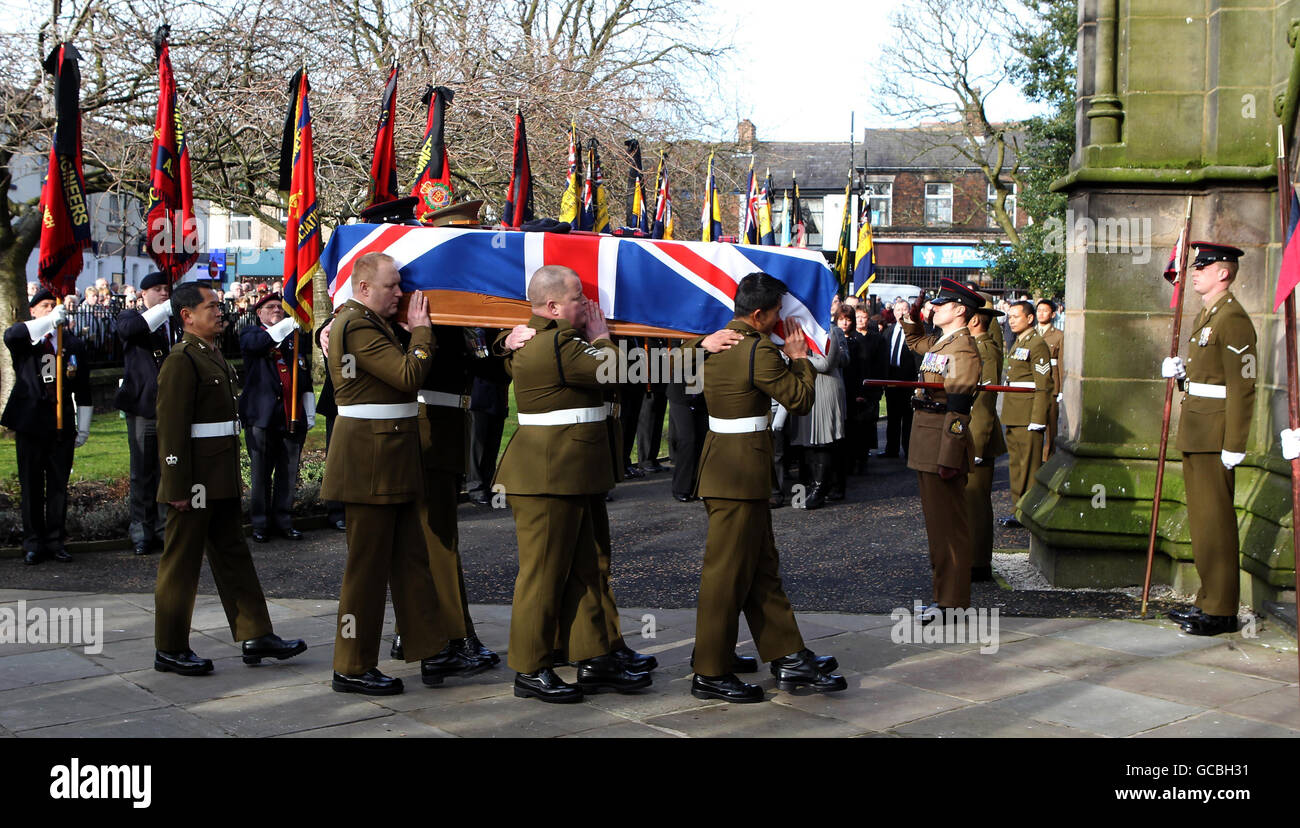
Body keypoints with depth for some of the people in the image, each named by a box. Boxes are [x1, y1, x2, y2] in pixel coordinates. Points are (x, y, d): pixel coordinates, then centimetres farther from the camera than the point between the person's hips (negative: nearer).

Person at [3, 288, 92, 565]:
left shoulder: (73, 343, 9)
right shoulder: (25, 341, 2)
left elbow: (82, 389, 10)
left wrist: (83, 426, 7)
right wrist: (49, 320, -32)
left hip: (62, 424, 2)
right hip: (30, 423, -2)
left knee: (59, 485, 6)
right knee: (31, 486, 4)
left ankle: (56, 541, 14)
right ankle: (33, 543, 12)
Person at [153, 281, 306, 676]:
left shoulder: (213, 354, 15)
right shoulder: (181, 361, -15)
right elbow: (171, 428, -19)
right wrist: (178, 487, -21)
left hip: (221, 481, 10)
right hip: (196, 484, -10)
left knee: (233, 555, 13)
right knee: (181, 562, 1)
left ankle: (256, 636, 19)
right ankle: (170, 650, 11)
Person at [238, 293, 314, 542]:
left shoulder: (296, 338, 18)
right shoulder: (251, 333, 8)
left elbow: (306, 378, 18)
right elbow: (254, 344, -19)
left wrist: (310, 414, 13)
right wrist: (284, 326, -26)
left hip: (293, 416, 3)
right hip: (262, 416, -3)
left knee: (289, 473, 6)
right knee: (261, 473, 1)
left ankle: (283, 521, 15)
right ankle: (260, 523, 8)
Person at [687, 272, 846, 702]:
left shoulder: (717, 343, 9)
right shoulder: (760, 351, -18)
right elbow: (800, 401, -9)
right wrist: (799, 357, 3)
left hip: (721, 461, 10)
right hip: (742, 471, -10)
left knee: (761, 567, 14)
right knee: (729, 572, -2)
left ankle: (789, 658, 22)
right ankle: (710, 674, 6)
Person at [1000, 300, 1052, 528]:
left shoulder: (1037, 345, -11)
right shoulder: (1017, 344, 18)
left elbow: (1043, 386, -15)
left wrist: (1037, 421, -20)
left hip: (1028, 415, -9)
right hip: (1013, 415, 9)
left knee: (1030, 465, -3)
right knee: (1016, 464, 12)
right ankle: (1019, 510, 19)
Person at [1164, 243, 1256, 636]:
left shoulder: (1233, 319, -15)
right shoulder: (1206, 315, 17)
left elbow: (1242, 387, -20)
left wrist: (1234, 445, -22)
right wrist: (1180, 369, 7)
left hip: (1214, 436, -10)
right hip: (1195, 435, 10)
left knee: (1214, 519, -5)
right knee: (1201, 517, 14)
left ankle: (1221, 610, 2)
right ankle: (1208, 599, 23)